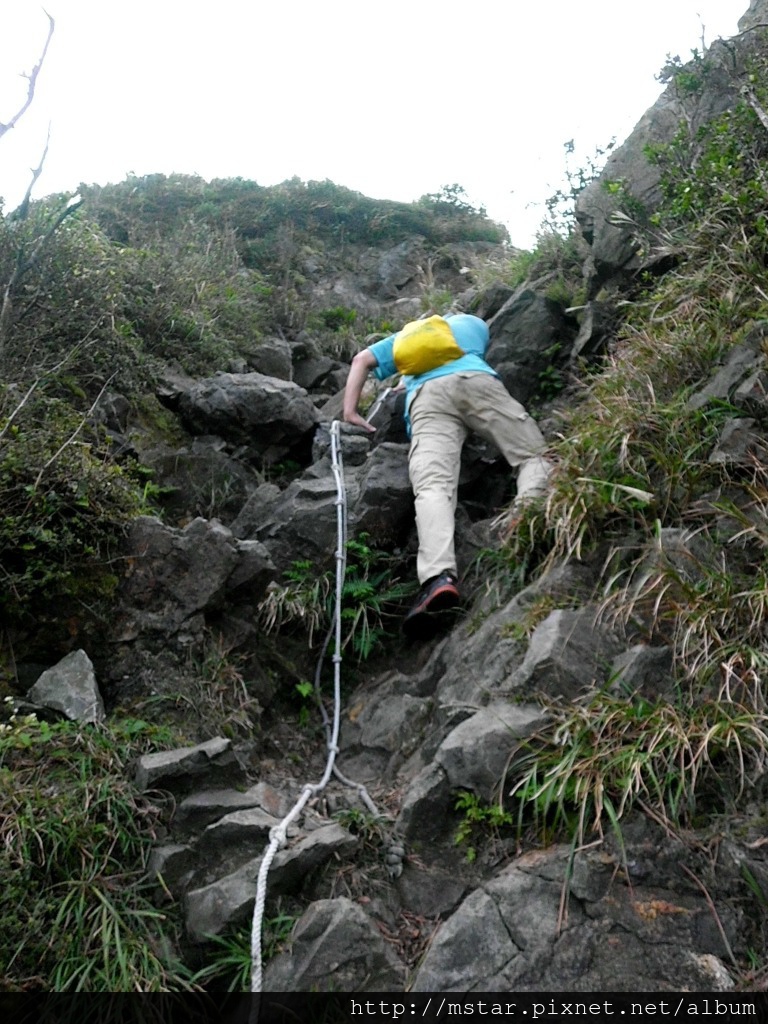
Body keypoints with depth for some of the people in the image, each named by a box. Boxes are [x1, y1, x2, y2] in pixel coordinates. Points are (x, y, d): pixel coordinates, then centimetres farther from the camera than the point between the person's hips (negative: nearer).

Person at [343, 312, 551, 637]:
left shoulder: (403, 337, 41)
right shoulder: (472, 322, 40)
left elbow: (362, 360, 28)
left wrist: (350, 410, 20)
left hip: (426, 397, 0)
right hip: (475, 381, 0)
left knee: (432, 486, -21)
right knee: (535, 454, 1)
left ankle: (439, 576, -46)